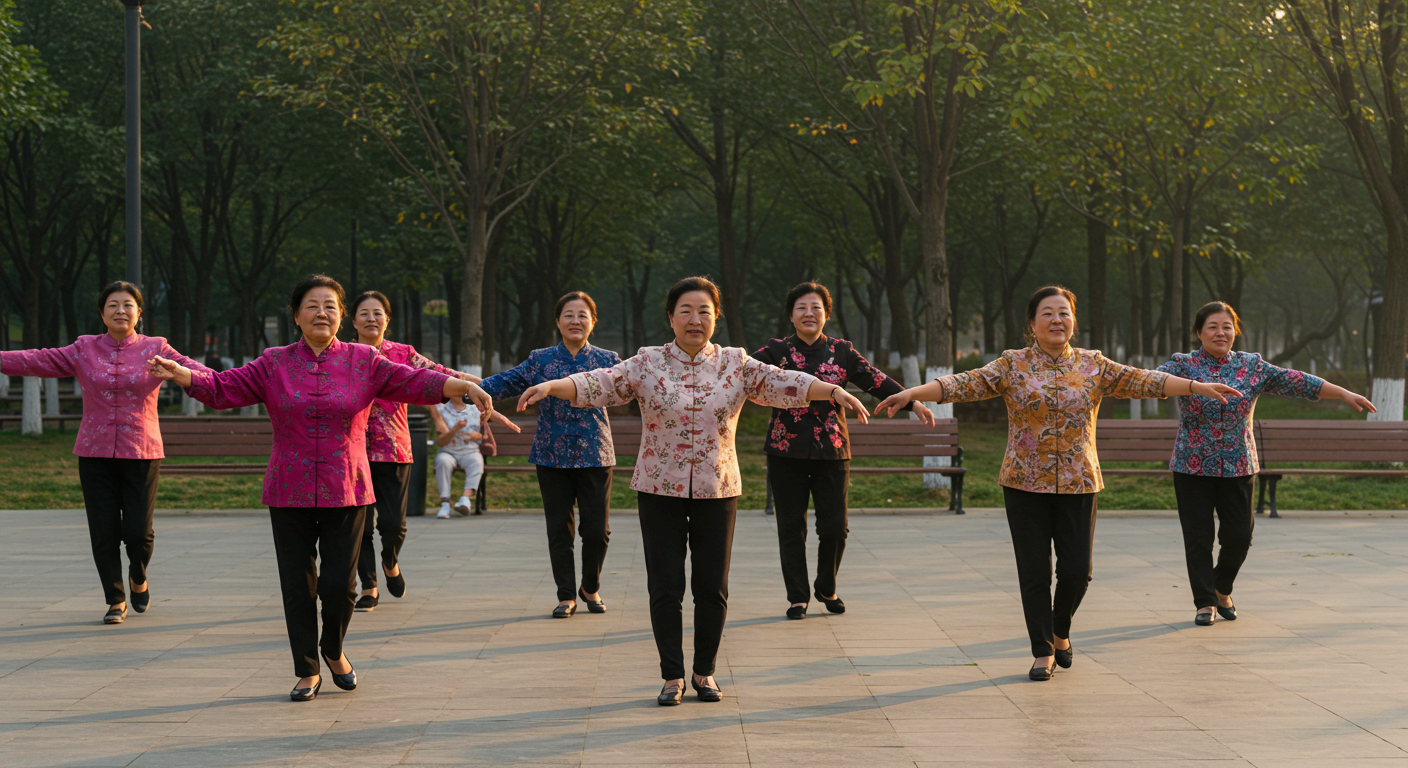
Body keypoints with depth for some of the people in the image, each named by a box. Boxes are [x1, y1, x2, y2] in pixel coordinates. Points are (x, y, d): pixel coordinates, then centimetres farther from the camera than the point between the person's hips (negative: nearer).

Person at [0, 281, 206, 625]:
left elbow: (189, 368, -11)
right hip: (95, 454, 1)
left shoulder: (155, 349, 3)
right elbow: (41, 361, -1)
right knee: (104, 532, 0)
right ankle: (116, 600, 14)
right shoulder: (85, 349, 7)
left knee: (138, 531, -4)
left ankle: (138, 578, 28)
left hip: (141, 454, -1)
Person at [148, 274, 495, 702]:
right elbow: (223, 388, -1)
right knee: (298, 586, 3)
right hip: (289, 494, 1)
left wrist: (465, 387, -21)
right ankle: (307, 672, 17)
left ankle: (333, 650, 26)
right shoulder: (274, 365, 5)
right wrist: (179, 374, -18)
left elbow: (415, 382, -6)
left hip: (346, 492, -1)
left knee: (340, 584, -4)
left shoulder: (364, 362, 3)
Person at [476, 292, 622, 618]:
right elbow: (505, 382, -1)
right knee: (559, 529, 4)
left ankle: (591, 588, 23)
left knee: (597, 529, -1)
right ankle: (566, 595, 17)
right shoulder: (540, 360, 4)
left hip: (594, 456, 0)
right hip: (552, 456, 1)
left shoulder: (607, 360, 5)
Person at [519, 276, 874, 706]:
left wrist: (833, 390, -22)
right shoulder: (647, 365, 0)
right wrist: (549, 387, -24)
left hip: (717, 491, 1)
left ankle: (705, 672, 20)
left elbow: (784, 384, -7)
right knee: (665, 587, 0)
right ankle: (672, 676, 12)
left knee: (712, 587, 5)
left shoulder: (735, 365, 3)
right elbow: (598, 384, -8)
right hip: (659, 490, -1)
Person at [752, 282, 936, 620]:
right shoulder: (776, 351, 2)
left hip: (832, 452, 1)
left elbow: (875, 380, 4)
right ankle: (797, 597, 17)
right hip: (786, 453, -1)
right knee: (791, 528, 3)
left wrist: (912, 401, -5)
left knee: (835, 526, 1)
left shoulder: (842, 351, 7)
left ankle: (827, 588, 25)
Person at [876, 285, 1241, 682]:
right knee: (1034, 572, 0)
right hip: (1025, 484, -1)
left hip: (1078, 483, 1)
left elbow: (1143, 381, -1)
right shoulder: (1012, 365, 0)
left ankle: (1060, 631, 28)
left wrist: (1199, 387, -10)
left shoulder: (1094, 366, 5)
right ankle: (1044, 651, 13)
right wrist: (912, 393, -22)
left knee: (1077, 570, -1)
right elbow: (965, 384, -9)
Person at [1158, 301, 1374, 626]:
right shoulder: (1183, 365, -3)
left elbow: (1295, 381, 1)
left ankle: (1222, 589, 28)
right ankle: (1205, 602, 13)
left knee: (1239, 536, 3)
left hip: (1238, 466, 2)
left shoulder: (1252, 367, 4)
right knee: (1199, 538, 0)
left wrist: (1345, 394, -4)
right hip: (1193, 468, -2)